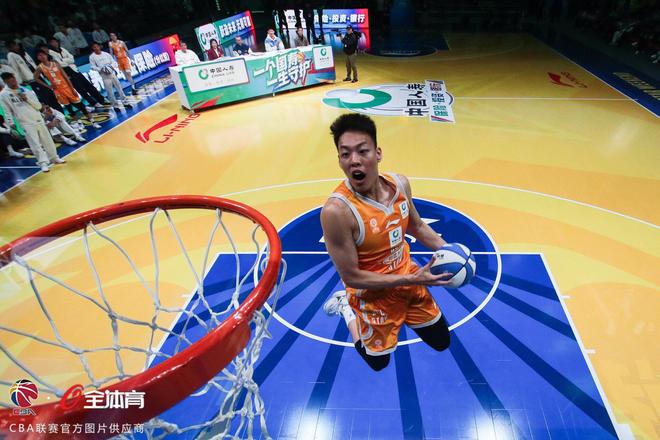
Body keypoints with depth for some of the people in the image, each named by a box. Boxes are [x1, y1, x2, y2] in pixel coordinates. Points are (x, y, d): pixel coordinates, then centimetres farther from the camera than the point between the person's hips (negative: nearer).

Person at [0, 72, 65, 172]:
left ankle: (54, 158, 21)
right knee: (35, 144, -10)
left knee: (47, 140, 9)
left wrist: (27, 99, -9)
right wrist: (11, 123, -6)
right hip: (25, 123, -3)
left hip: (38, 120, 3)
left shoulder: (26, 91, 8)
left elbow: (39, 106, 3)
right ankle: (43, 163, -10)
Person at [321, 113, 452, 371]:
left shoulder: (400, 183, -13)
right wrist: (412, 280, -24)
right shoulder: (336, 211, -33)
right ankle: (346, 307, 35)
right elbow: (351, 277, -25)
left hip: (408, 276, 5)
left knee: (441, 342, 25)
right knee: (379, 362, 20)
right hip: (373, 294, -5)